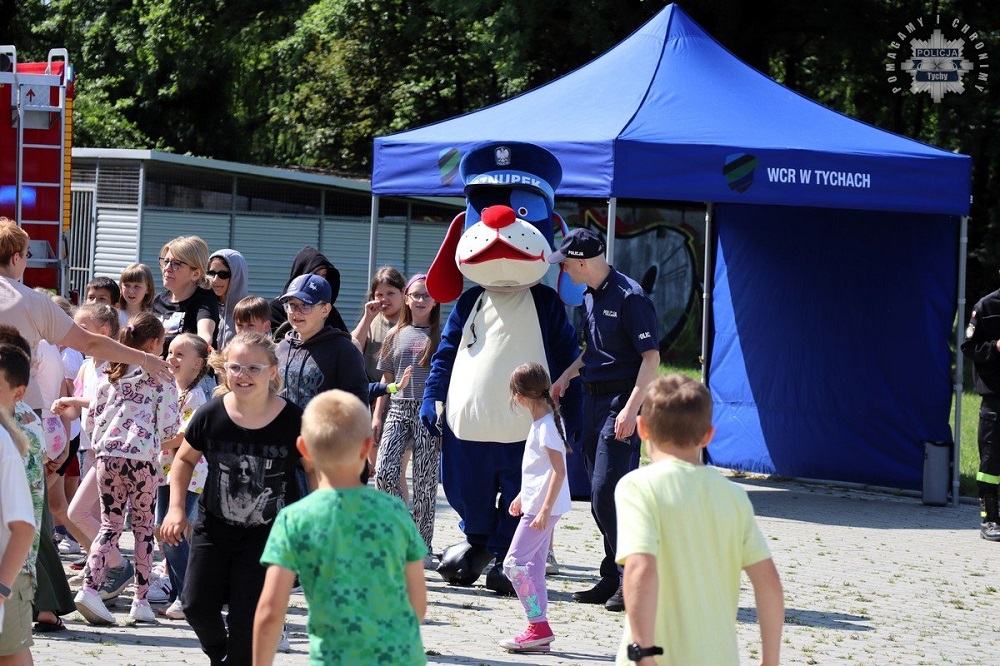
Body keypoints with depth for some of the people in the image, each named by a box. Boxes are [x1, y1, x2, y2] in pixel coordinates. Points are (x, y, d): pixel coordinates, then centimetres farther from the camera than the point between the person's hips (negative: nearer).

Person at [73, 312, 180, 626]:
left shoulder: (110, 375, 10)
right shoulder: (160, 377, -2)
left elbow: (90, 420, 11)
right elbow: (167, 427, -7)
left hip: (106, 455, 4)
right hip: (141, 457, -4)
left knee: (110, 526, 8)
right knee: (143, 527, 7)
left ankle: (90, 588, -10)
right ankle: (141, 601, 7)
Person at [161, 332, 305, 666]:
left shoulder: (293, 421, -16)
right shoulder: (210, 415, -11)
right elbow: (185, 459, 7)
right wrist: (176, 508, -2)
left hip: (269, 534, -2)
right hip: (214, 526, 3)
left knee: (247, 619, -4)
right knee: (197, 604, 1)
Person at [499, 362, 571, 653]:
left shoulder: (546, 426, -18)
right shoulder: (545, 420, 12)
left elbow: (559, 471, -23)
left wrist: (545, 509, -25)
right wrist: (523, 495, 30)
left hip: (542, 507, -10)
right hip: (537, 504, 10)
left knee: (514, 564, -10)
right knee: (533, 566, 12)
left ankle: (539, 626, -11)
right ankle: (539, 630, 15)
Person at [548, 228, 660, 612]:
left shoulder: (629, 297, -15)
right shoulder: (590, 297, 13)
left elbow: (651, 357, -18)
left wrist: (631, 408, -24)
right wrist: (568, 374, 18)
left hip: (621, 398, -9)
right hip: (593, 397, 9)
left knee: (608, 491, -13)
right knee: (599, 494, 10)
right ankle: (612, 578, 16)